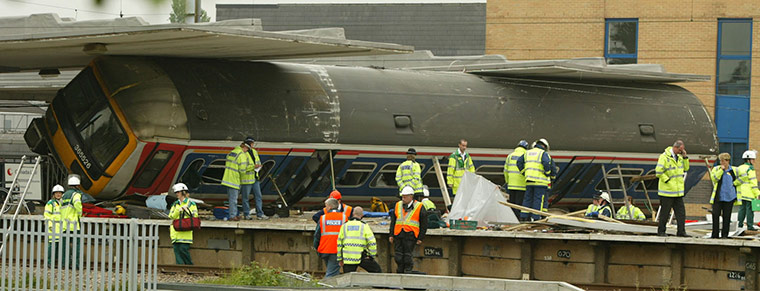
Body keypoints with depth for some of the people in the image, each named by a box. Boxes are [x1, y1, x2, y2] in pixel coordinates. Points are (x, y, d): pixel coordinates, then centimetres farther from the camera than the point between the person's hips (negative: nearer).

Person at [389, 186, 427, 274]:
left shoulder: (419, 207, 1)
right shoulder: (398, 205, 14)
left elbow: (424, 224, 3)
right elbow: (393, 221, 20)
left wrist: (420, 238, -1)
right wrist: (391, 235, 13)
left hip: (410, 235, -4)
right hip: (398, 235, 4)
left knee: (408, 256, -7)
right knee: (398, 256, 4)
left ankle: (408, 273, -1)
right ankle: (399, 272, 13)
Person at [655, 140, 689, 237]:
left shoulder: (679, 157, 12)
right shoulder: (664, 157, -11)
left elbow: (686, 168, 16)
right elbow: (658, 172, -16)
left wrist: (685, 157, 3)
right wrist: (668, 181, -16)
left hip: (678, 191, 7)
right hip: (667, 191, -7)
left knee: (681, 212, 2)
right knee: (665, 212, 1)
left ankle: (681, 231, 5)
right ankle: (661, 231, 10)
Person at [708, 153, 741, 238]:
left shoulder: (734, 170, 5)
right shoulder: (716, 169, 3)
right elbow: (714, 178, -13)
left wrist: (734, 183, 4)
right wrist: (721, 170, -15)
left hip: (729, 197, 0)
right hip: (718, 197, 0)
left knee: (726, 216, 1)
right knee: (716, 215, -3)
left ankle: (725, 234, 8)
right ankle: (715, 235, 4)